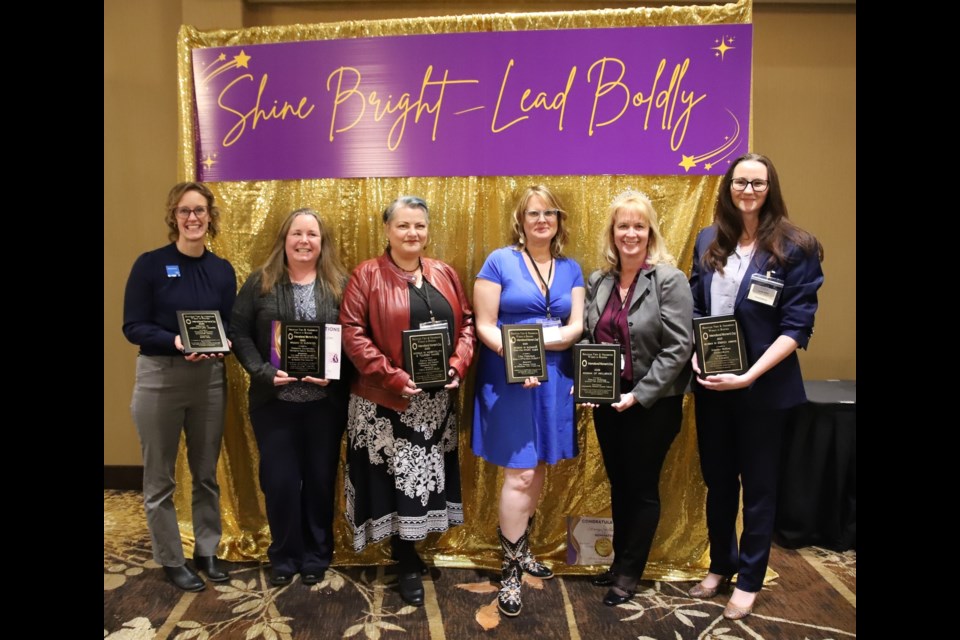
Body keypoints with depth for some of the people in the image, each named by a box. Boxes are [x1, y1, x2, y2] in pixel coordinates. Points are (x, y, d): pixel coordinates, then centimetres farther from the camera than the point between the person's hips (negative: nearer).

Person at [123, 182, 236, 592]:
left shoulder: (222, 270, 5)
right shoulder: (150, 264, -7)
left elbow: (231, 325, 7)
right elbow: (133, 326, -9)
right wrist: (175, 341, -24)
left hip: (210, 379, 4)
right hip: (159, 380, -3)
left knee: (206, 474, 15)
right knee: (160, 479, 7)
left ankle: (207, 551, 31)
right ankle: (171, 560, 24)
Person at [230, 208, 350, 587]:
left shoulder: (341, 284, 1)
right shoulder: (260, 283, 2)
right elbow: (240, 333, 0)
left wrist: (334, 373, -16)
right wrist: (264, 372, -13)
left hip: (326, 401, 0)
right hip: (274, 400, 0)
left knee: (320, 478, 11)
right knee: (279, 480, 7)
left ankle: (316, 555, 29)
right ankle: (284, 556, 27)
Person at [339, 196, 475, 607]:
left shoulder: (444, 274, 8)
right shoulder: (367, 275, -6)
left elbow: (466, 323, 9)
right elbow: (352, 332, -12)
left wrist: (458, 366, -8)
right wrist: (393, 376, -19)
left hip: (437, 400, 5)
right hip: (386, 400, -5)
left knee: (427, 473, 14)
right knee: (396, 478, 4)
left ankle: (411, 549, 33)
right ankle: (407, 565, 21)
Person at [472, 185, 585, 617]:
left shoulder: (570, 269, 9)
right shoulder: (499, 261, -4)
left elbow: (576, 327, 0)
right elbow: (484, 326, -9)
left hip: (554, 381, 5)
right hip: (509, 381, -4)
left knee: (538, 471, 13)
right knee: (519, 474, -5)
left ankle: (522, 549, 32)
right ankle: (510, 569, 10)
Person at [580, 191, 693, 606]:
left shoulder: (669, 280, -11)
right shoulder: (598, 282, 5)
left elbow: (678, 348, -16)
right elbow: (586, 338, 10)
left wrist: (640, 395, -18)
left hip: (652, 404, -5)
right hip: (607, 401, 5)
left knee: (642, 488, 9)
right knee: (618, 485, 17)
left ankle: (629, 572, 26)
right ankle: (620, 562, 35)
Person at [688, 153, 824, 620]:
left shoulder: (794, 247, -10)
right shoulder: (709, 241, 4)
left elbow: (797, 327, -13)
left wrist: (748, 376, -21)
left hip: (764, 388, -4)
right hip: (711, 384, 4)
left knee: (758, 484, 12)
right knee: (717, 479, 17)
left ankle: (749, 580, 29)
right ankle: (720, 565, 37)